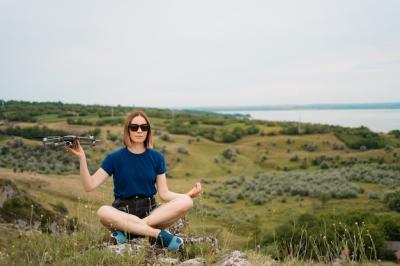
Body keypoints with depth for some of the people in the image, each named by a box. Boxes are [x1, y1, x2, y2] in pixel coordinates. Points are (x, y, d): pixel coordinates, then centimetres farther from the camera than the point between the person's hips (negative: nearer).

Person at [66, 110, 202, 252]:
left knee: (186, 202, -25)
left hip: (151, 212, 3)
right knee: (103, 212, -36)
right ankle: (158, 234, -34)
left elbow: (164, 193, 3)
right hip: (122, 212, -2)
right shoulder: (114, 158, -1)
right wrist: (82, 158, -19)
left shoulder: (157, 157, 4)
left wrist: (189, 194, -12)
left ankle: (127, 230, -27)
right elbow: (89, 186, -7)